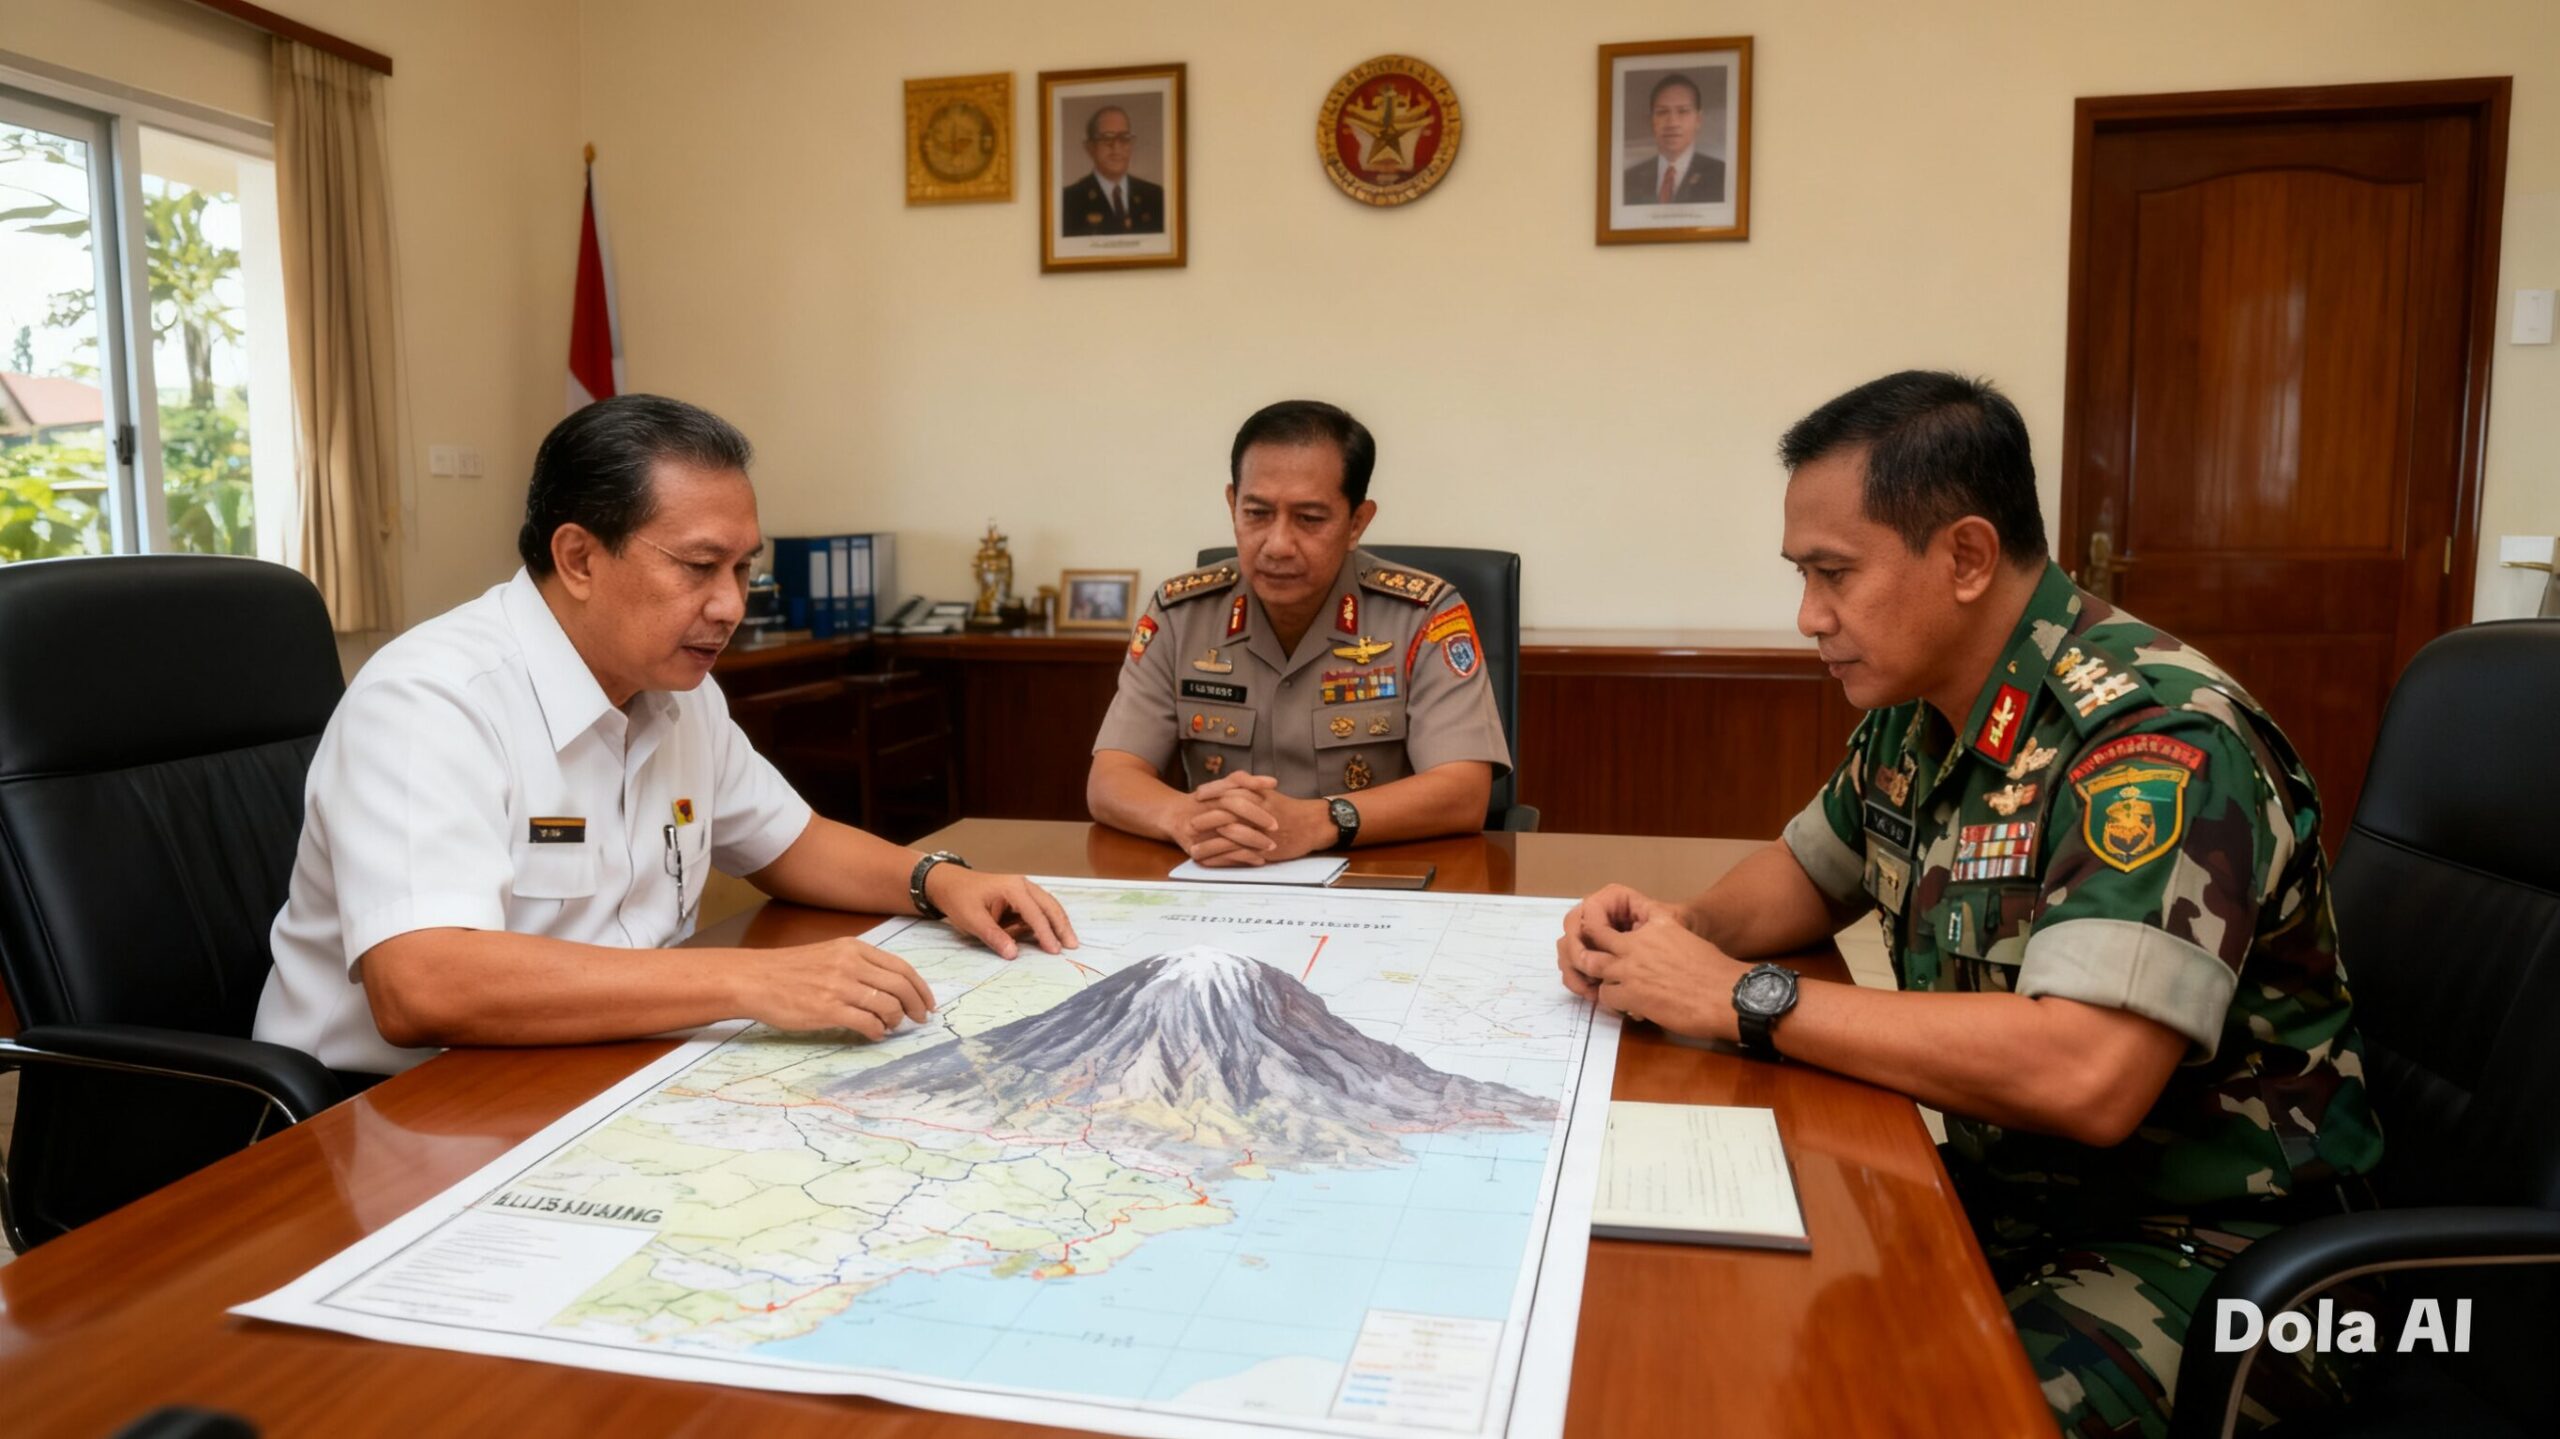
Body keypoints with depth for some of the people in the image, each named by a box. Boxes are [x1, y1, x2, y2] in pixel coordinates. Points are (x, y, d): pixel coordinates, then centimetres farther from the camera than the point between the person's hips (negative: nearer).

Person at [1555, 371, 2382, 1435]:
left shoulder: (2155, 741, -24)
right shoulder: (1916, 717, 2)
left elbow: (2085, 1078, -35)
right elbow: (1811, 869, 19)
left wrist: (1745, 998, -27)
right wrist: (1680, 931, -4)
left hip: (2206, 1249, -7)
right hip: (2005, 1195, 7)